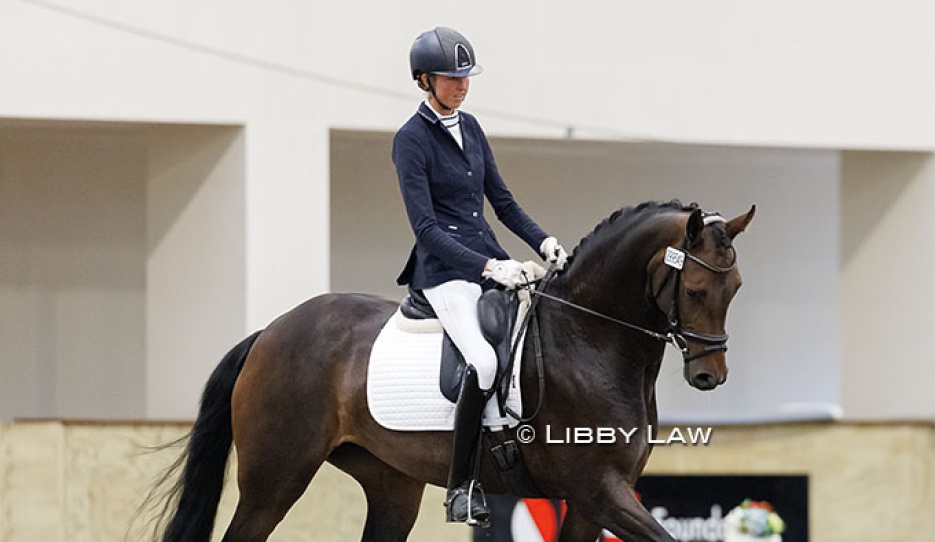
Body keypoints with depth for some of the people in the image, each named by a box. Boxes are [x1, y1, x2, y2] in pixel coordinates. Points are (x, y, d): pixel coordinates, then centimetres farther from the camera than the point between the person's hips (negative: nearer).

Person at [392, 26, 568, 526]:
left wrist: (542, 241, 0)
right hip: (445, 271, -8)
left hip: (491, 261, 8)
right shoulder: (411, 140, -9)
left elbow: (502, 201, 17)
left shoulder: (469, 127, 13)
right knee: (484, 360, -29)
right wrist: (487, 267, -23)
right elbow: (426, 228, -15)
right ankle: (460, 486, -21)